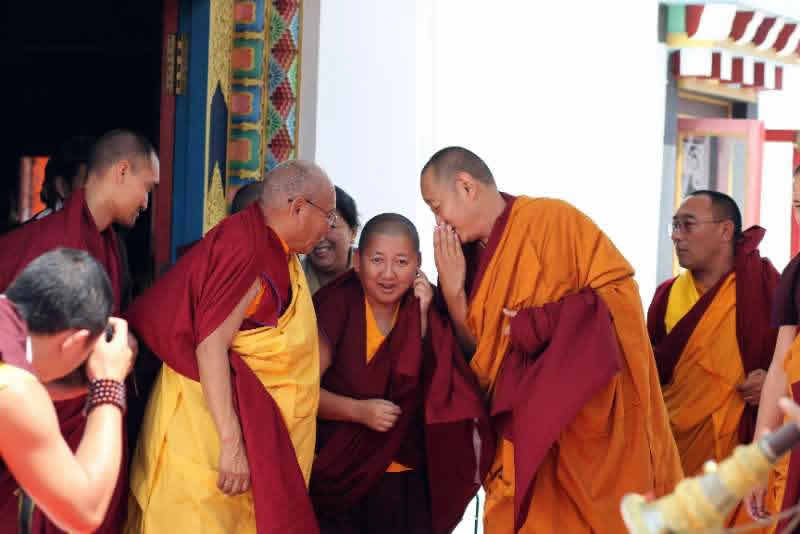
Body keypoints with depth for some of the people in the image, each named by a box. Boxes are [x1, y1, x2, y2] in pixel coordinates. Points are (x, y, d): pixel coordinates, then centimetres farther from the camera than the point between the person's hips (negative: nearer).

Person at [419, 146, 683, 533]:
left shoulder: (552, 219, -10)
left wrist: (532, 324, -15)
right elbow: (478, 349, 11)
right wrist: (452, 287, -4)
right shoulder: (473, 253, 11)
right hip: (524, 429, 6)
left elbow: (618, 292, -13)